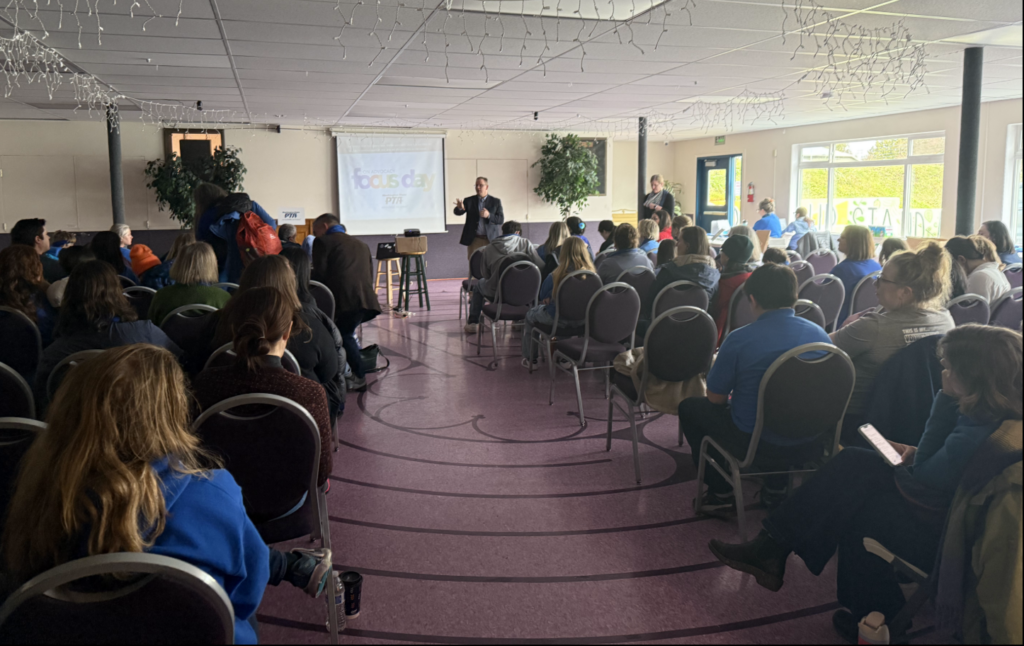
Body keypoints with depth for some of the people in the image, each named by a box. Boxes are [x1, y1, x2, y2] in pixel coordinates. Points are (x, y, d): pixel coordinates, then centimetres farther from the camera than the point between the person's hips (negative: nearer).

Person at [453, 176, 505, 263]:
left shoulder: (495, 201, 4)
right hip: (474, 240, 1)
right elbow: (457, 212, -6)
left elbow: (501, 220, -1)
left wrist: (489, 215, -20)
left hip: (491, 239, -1)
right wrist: (460, 208, -31)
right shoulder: (469, 200, 6)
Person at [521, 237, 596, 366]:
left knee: (531, 315, 25)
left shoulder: (556, 275, -21)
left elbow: (542, 297, -7)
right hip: (582, 320, 4)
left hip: (558, 320, -4)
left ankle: (530, 359, 31)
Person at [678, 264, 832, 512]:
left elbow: (716, 398, -6)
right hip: (809, 446, 5)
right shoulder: (820, 334, -3)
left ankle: (721, 493, 22)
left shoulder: (740, 340, -17)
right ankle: (776, 487, 33)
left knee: (689, 406, 18)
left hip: (756, 444, -5)